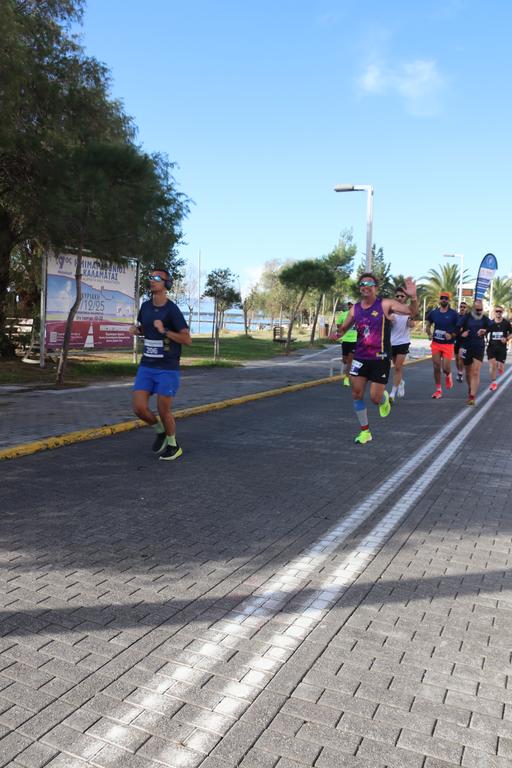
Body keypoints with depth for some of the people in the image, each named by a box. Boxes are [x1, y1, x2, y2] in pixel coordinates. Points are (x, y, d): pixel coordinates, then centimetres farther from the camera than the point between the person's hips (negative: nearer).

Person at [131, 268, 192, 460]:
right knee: (139, 408, -5)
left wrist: (164, 331, -26)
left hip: (168, 369, -5)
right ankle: (160, 431, 25)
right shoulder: (145, 306, 5)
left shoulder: (172, 310, -13)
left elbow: (188, 340, -15)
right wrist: (136, 330, 2)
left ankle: (173, 446, 25)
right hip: (146, 367, 5)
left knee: (164, 411, -1)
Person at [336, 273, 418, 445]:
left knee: (375, 397, -4)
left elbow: (411, 311, -16)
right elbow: (343, 329, 16)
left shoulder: (385, 304, -9)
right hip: (360, 357, 4)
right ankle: (364, 431, 16)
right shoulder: (355, 309, 3)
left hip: (380, 359, -4)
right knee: (357, 394, 0)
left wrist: (413, 297, -36)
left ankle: (385, 398, 35)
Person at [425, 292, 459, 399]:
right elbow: (428, 326, 15)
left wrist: (452, 335, -20)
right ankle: (438, 390, 15)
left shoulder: (454, 314, -5)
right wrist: (429, 334, -4)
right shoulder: (433, 313, 4)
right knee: (436, 368, 2)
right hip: (435, 343, 3)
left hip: (448, 344, -3)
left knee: (446, 368, -9)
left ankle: (448, 375, 30)